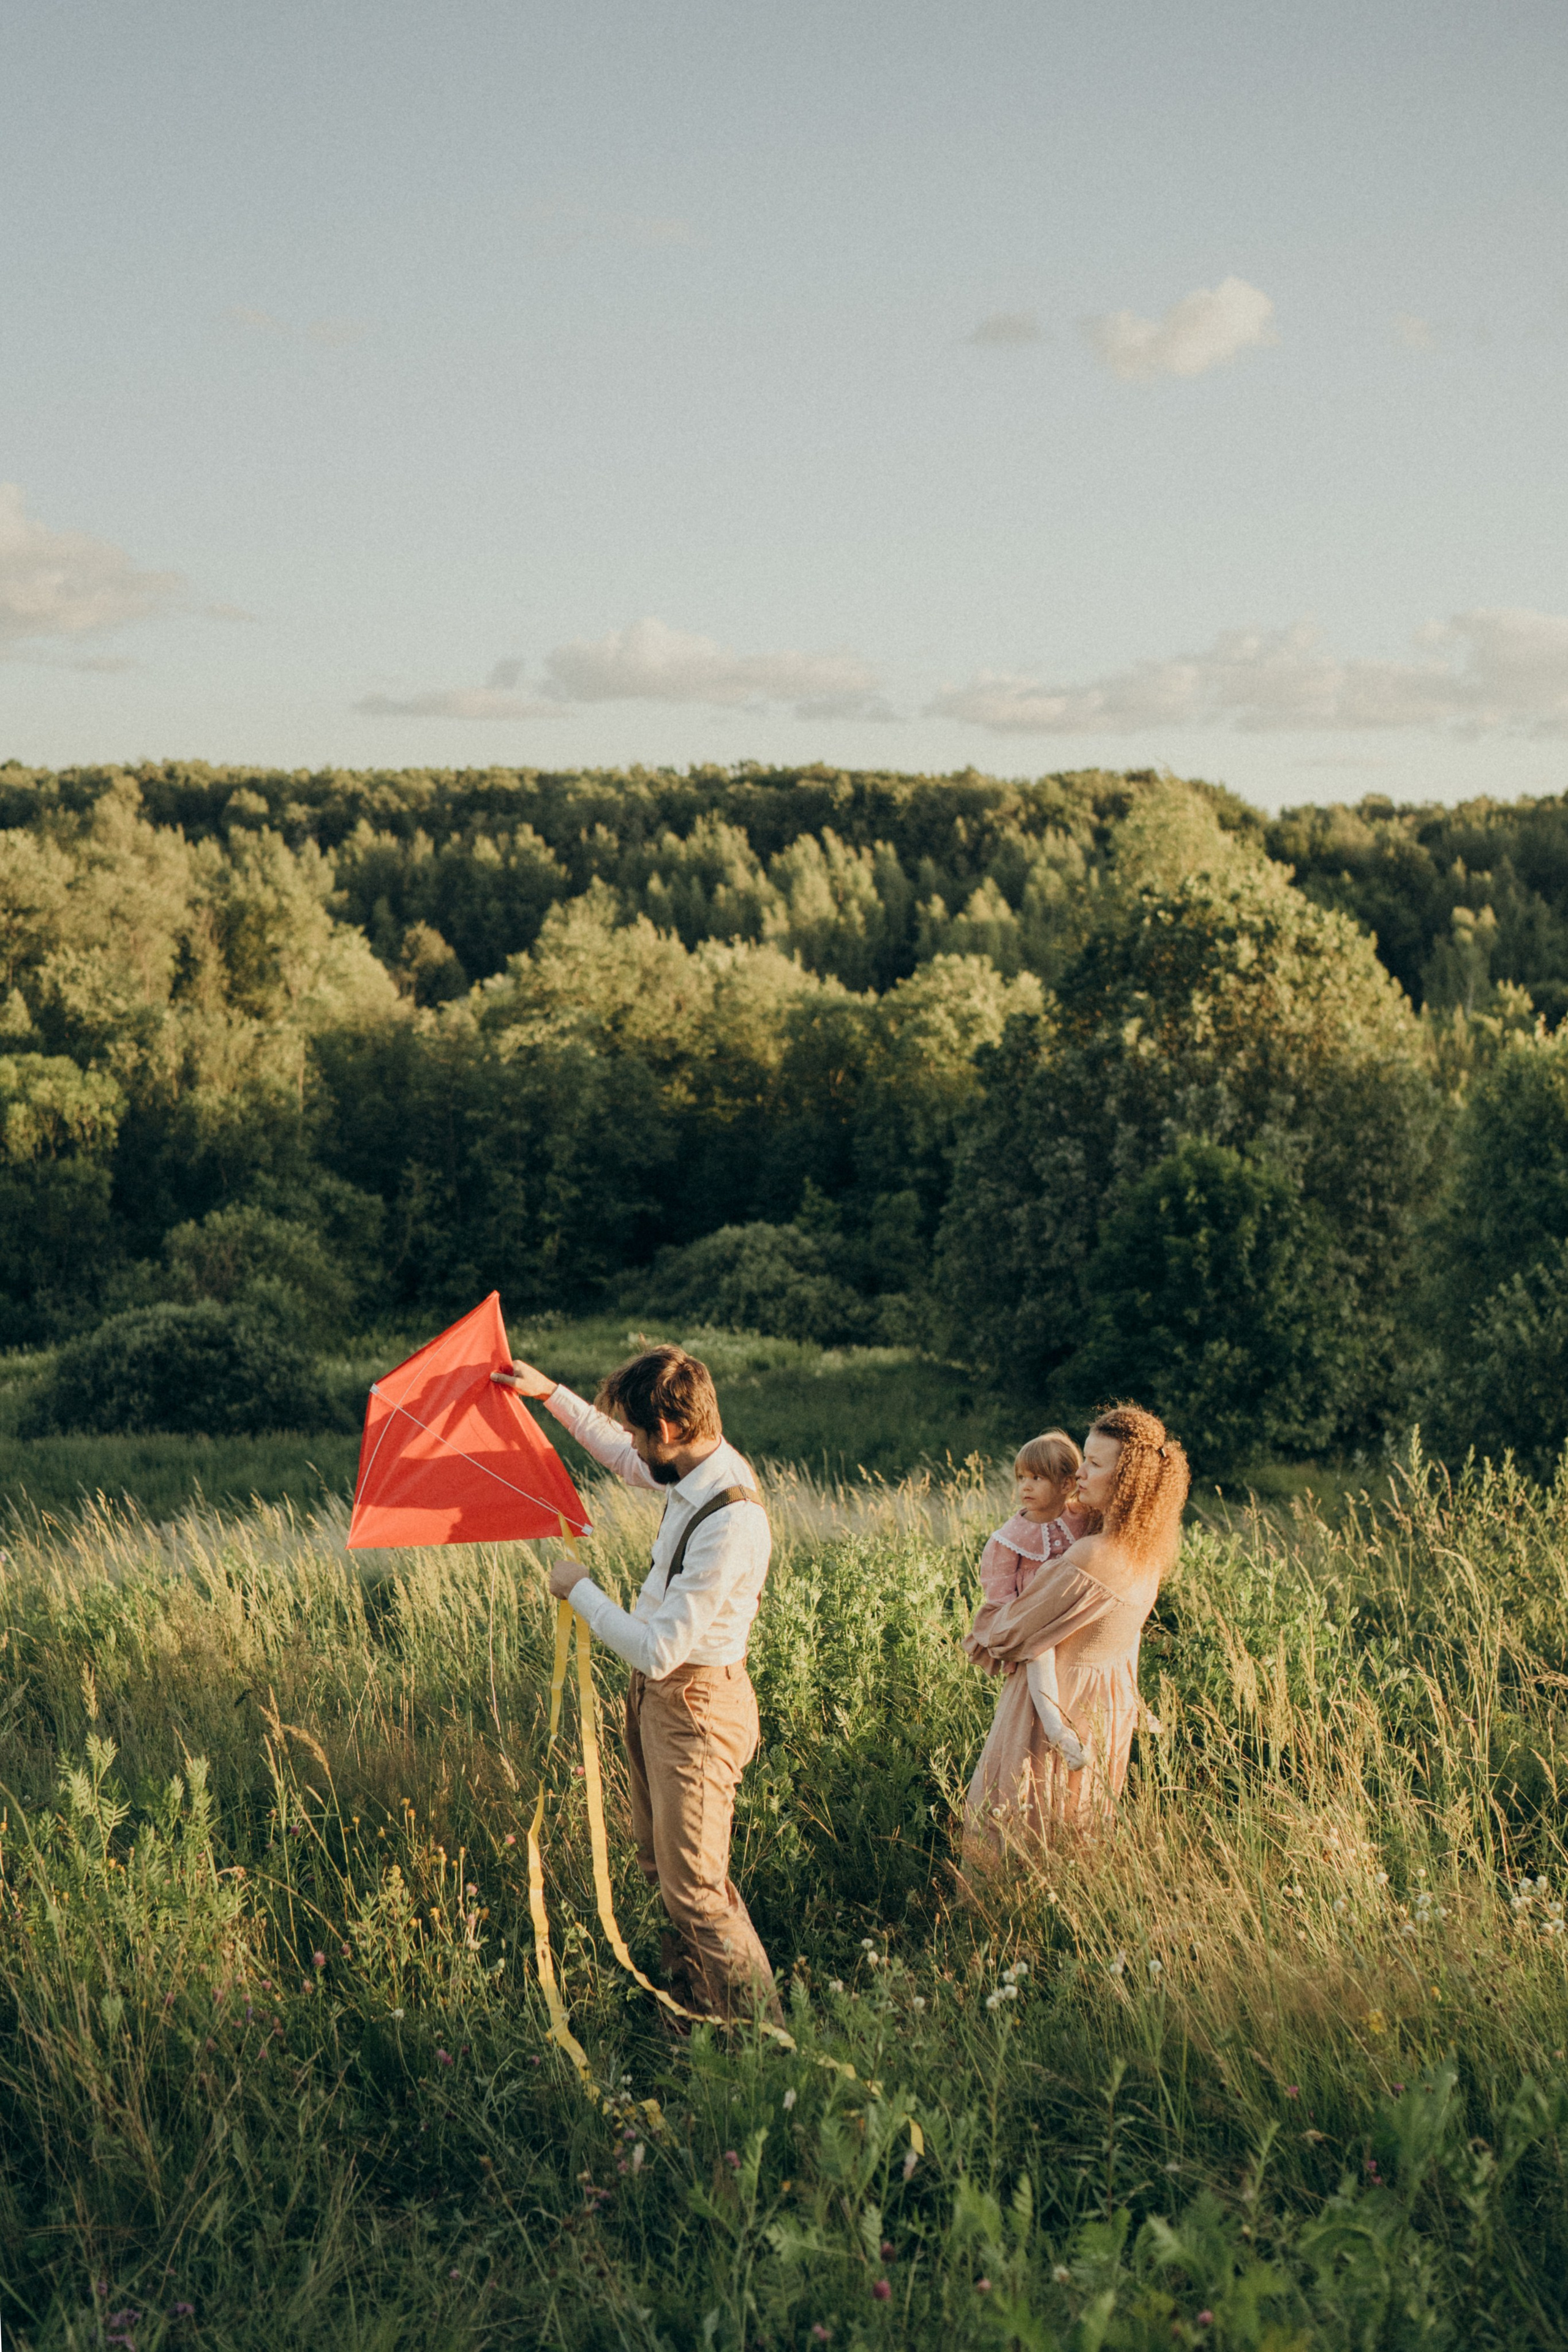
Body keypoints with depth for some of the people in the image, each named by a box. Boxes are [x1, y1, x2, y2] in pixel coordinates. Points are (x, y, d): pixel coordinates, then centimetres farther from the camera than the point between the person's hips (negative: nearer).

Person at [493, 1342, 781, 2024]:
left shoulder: (730, 1522, -31)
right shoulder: (700, 1470, -3)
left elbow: (658, 1650, -30)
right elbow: (625, 1459, 23)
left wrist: (580, 1591, -16)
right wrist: (550, 1393, 22)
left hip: (693, 1703, -10)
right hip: (656, 1694, 10)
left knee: (694, 1888, -4)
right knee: (662, 1861, 23)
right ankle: (691, 1997, 39)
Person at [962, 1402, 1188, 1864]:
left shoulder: (1090, 1559, -31)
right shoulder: (1148, 1551, -4)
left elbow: (1015, 1630, -17)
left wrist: (982, 1643, 4)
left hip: (1056, 1707, -8)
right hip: (1110, 1703, 8)